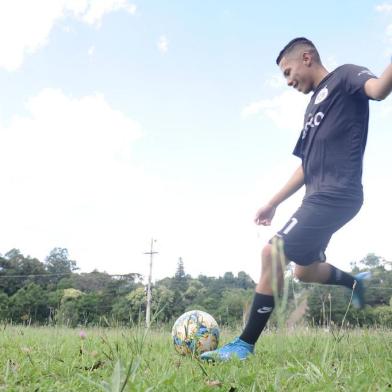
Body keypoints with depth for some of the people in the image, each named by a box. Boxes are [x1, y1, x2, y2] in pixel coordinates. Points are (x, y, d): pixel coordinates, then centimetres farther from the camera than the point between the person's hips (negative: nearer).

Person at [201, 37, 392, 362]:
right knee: (304, 269, 18)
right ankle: (354, 282, 44)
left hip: (336, 194, -10)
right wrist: (274, 203, 23)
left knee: (273, 253, -17)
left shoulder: (344, 77, 1)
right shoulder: (314, 107, 24)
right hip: (321, 197, 10)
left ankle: (245, 345, -11)